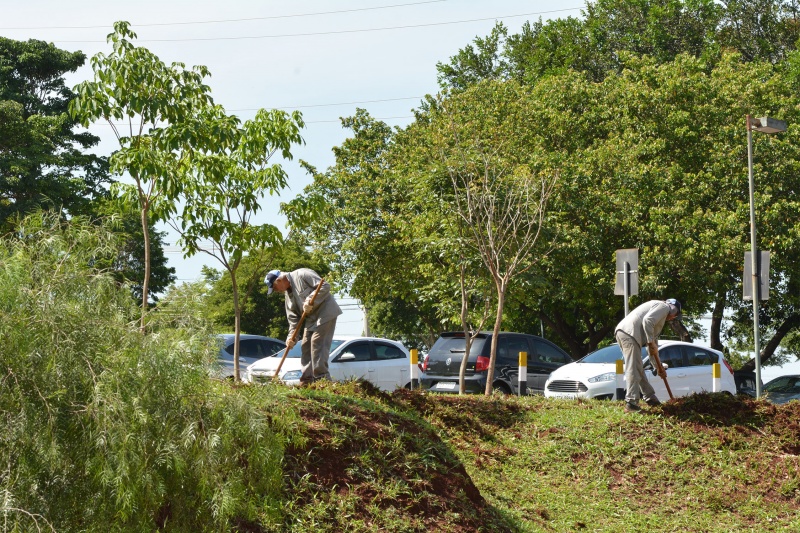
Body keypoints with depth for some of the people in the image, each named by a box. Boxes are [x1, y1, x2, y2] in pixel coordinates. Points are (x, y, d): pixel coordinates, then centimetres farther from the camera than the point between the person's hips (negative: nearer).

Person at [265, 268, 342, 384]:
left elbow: (325, 286, -19)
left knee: (317, 344, -15)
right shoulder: (288, 293, 15)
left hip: (325, 313, -9)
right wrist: (292, 337, 3)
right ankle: (307, 380, 11)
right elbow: (293, 318, 14)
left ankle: (322, 378, -15)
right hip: (311, 318, 10)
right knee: (306, 346, 7)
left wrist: (310, 301, -23)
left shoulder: (302, 275, -12)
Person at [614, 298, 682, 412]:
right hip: (629, 333, -10)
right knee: (633, 370, -13)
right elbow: (647, 321, -16)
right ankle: (631, 403, -18)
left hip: (622, 332, 10)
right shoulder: (664, 307, 5)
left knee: (639, 369, 19)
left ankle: (650, 398, 29)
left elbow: (653, 338, 37)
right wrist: (651, 342, -11)